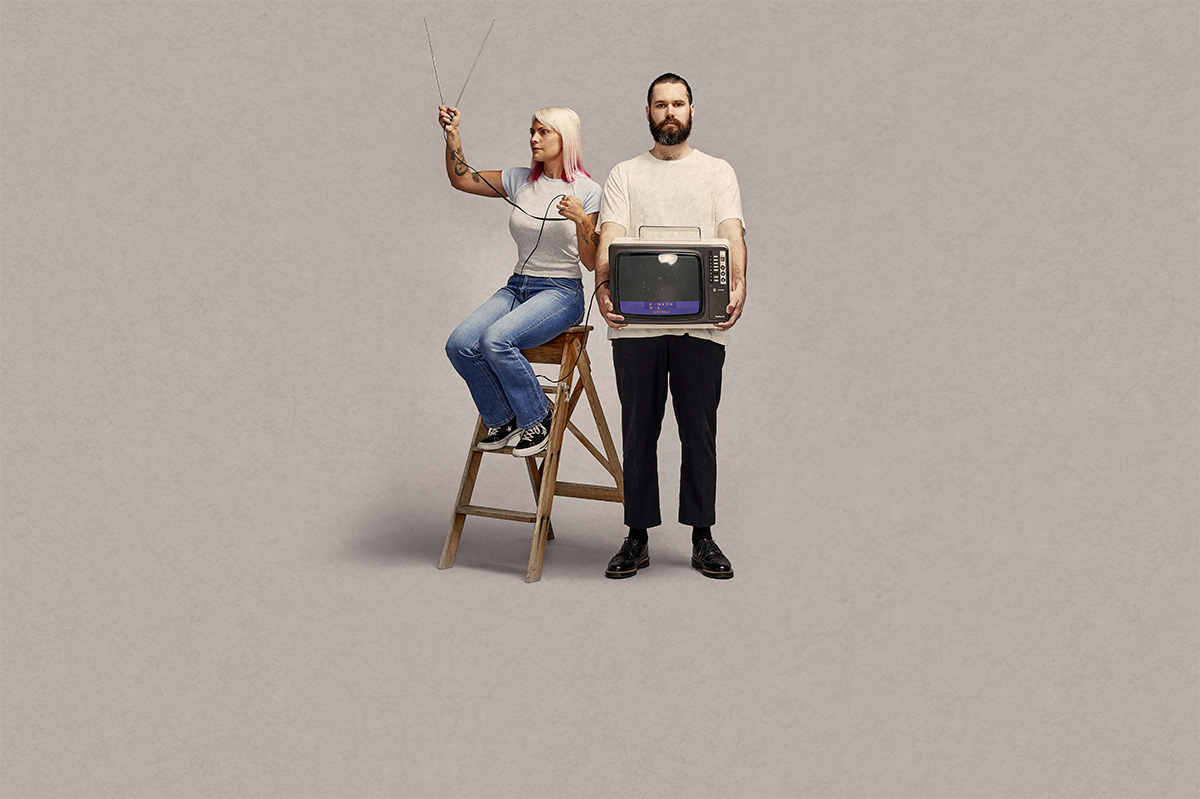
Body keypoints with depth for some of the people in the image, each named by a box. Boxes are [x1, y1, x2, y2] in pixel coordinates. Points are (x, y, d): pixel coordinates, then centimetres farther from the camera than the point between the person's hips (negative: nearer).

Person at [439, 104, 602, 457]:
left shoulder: (587, 192, -5)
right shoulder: (520, 180, 9)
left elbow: (592, 263, -8)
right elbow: (461, 179, 10)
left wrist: (581, 220, -24)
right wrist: (453, 135, -3)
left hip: (561, 293, -5)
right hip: (516, 288, 5)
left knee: (496, 339, -31)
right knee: (460, 345, -19)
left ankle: (537, 419, -8)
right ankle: (504, 420, 3)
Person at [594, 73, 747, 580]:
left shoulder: (718, 172, 12)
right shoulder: (624, 175, 12)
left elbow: (732, 234, -3)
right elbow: (610, 237, -2)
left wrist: (737, 285, -22)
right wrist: (604, 287, -22)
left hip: (702, 323, 0)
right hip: (636, 323, 1)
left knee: (699, 430, 4)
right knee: (639, 431, 6)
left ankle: (702, 537, 13)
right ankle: (638, 538, 14)